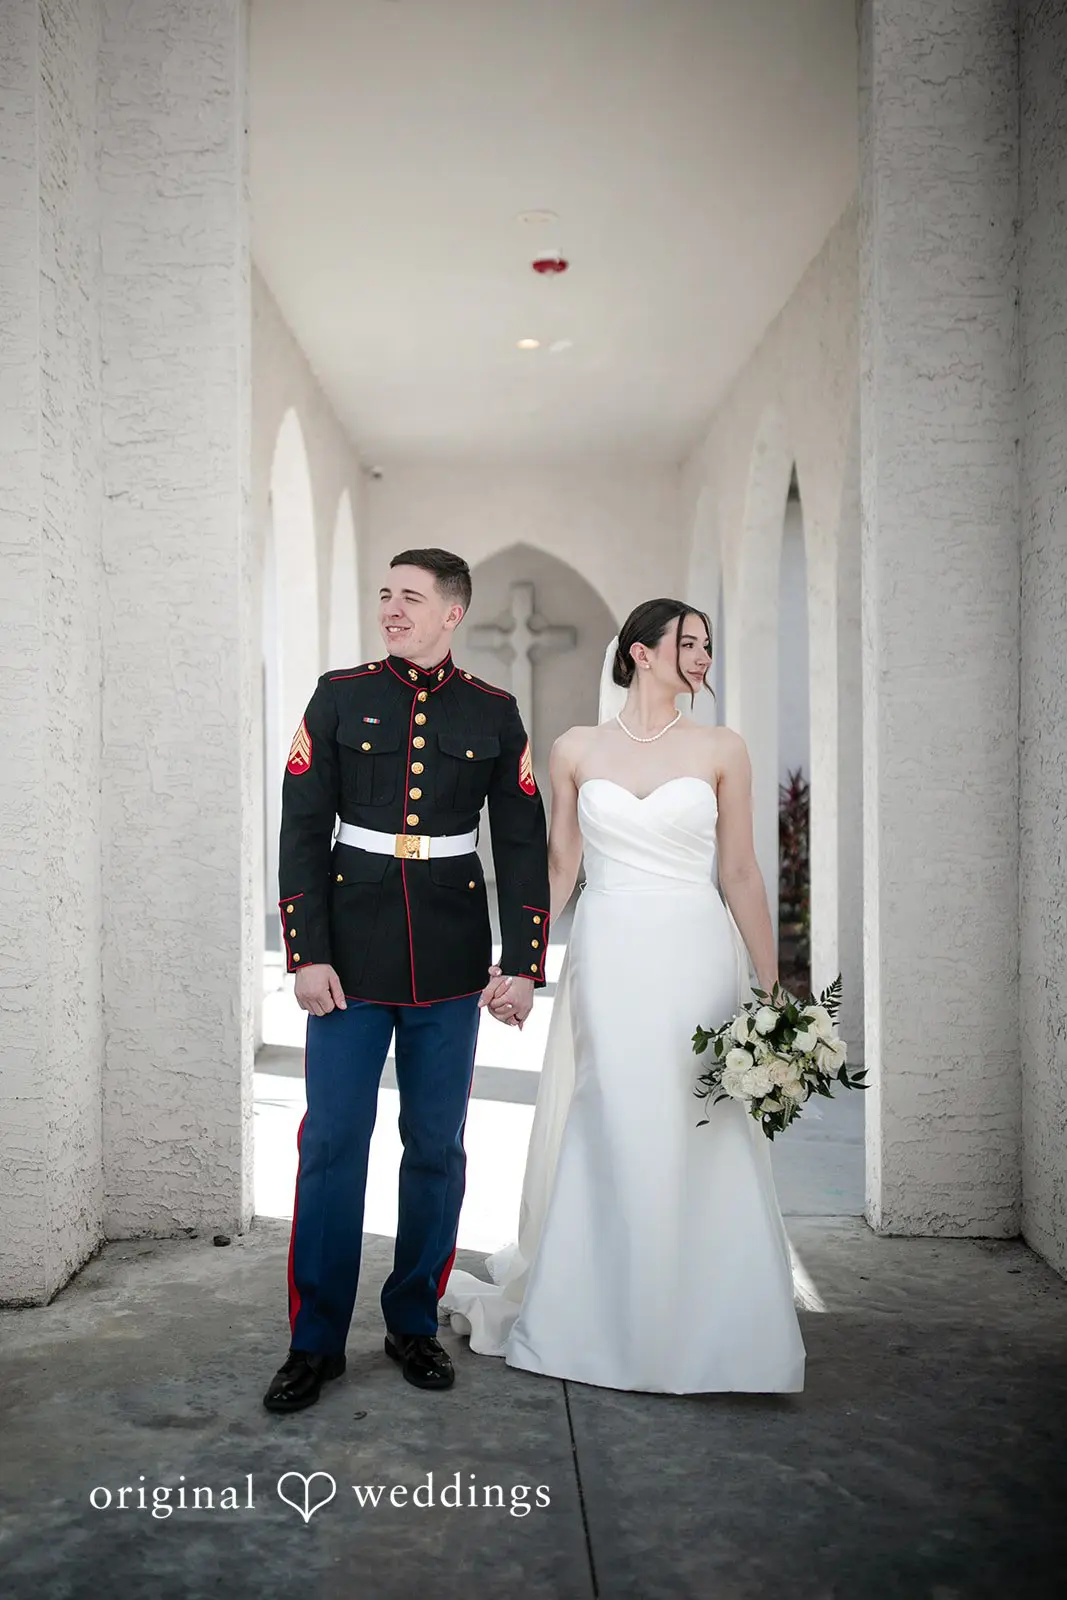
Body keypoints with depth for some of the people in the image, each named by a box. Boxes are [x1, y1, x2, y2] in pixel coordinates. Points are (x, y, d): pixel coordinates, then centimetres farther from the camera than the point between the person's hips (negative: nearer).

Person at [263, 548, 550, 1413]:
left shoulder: (494, 714, 5)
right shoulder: (340, 697, 3)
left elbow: (523, 845, 5)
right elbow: (302, 830, 0)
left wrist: (523, 966, -2)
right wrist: (307, 953, -7)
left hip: (452, 961, 1)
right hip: (352, 955, -1)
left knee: (437, 1147, 9)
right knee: (332, 1144, 2)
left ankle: (415, 1323, 27)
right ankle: (316, 1342, 16)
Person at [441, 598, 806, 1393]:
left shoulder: (722, 750, 4)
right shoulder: (577, 750, 6)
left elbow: (740, 874, 4)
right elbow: (559, 866, 9)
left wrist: (771, 987, 1)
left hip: (697, 961, 0)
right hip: (608, 962, 0)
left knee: (703, 1148, 2)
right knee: (603, 1143, 5)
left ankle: (704, 1334, 20)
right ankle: (596, 1321, 24)